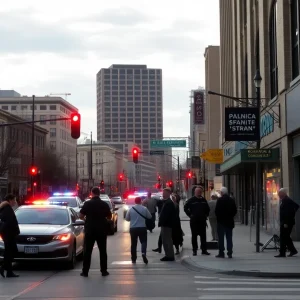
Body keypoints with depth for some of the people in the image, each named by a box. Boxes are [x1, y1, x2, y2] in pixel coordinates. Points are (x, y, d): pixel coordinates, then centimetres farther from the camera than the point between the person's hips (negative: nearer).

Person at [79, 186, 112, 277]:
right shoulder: (104, 204, -1)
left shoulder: (87, 204, -7)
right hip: (102, 230, 2)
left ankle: (85, 271, 2)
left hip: (90, 230, -1)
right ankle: (104, 271, 9)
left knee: (87, 251, 4)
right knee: (103, 251, 10)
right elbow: (109, 217, 7)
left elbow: (80, 216, -6)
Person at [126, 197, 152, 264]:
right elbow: (150, 217, 7)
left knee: (133, 243, 10)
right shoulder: (144, 208, -4)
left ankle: (133, 259, 13)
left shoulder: (131, 209, -1)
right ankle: (143, 253, -25)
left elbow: (127, 219, 7)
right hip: (142, 228, -2)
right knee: (143, 241, 3)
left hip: (133, 228, 2)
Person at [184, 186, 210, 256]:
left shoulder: (203, 200, 9)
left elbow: (207, 208, 21)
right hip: (194, 221, -3)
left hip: (202, 221, 3)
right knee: (194, 236, 3)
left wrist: (206, 215, 10)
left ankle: (204, 250, 9)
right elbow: (186, 208, -1)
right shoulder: (191, 200, -3)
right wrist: (190, 215, -6)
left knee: (203, 236, 4)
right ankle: (194, 250, 8)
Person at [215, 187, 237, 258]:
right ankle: (230, 253, 7)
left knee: (221, 238, 1)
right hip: (229, 221, 5)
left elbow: (216, 210, -13)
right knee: (229, 237, 8)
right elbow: (235, 210, 6)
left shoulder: (220, 200, -12)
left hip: (221, 221, -5)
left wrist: (218, 217, 4)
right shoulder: (232, 200, 4)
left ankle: (221, 253, 0)